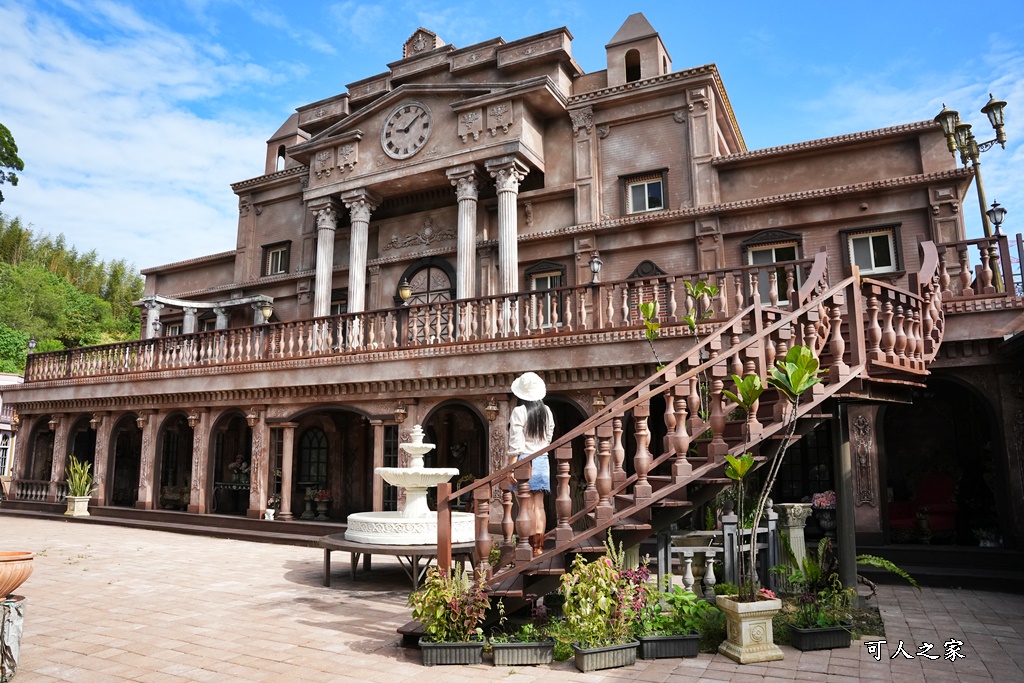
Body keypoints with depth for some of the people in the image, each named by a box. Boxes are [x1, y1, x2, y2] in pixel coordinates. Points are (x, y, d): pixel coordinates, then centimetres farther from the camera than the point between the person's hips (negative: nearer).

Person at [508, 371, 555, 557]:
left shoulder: (519, 411, -11)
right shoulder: (547, 411, 6)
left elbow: (516, 443, -13)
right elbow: (549, 437, 12)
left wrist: (512, 467, -11)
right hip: (542, 460, 5)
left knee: (528, 506, -1)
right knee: (539, 505, 8)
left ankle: (532, 547, 1)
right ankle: (539, 546, 11)